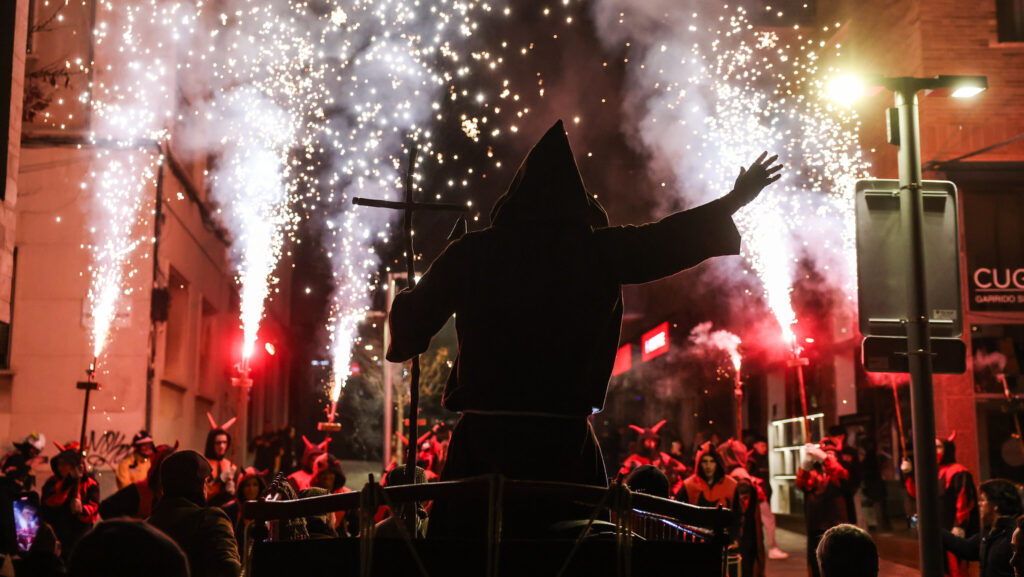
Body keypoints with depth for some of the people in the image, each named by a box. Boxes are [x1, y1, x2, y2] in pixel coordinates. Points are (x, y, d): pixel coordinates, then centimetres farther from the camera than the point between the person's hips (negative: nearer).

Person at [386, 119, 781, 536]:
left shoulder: (471, 252, 2)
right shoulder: (597, 250, 0)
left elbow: (413, 319, 13)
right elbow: (669, 240, 12)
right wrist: (734, 201, 27)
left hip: (483, 428, 1)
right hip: (563, 429, -1)